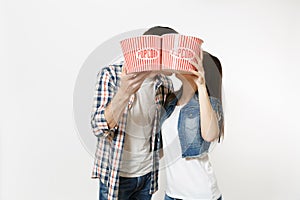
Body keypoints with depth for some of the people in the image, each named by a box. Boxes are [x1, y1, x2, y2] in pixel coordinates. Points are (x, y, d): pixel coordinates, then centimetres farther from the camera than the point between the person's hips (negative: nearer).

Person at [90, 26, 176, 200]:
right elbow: (99, 128, -20)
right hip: (116, 175, -4)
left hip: (148, 173, 4)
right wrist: (124, 92, -34)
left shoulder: (165, 84, -2)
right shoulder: (111, 75, -13)